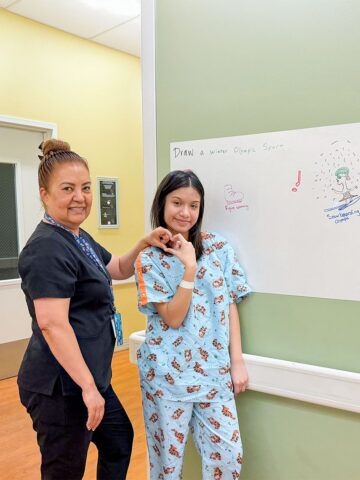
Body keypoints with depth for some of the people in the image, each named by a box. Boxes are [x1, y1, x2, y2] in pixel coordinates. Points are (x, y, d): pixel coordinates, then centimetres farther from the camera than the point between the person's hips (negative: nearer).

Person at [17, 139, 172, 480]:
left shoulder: (78, 238, 10)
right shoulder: (48, 248, -22)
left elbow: (118, 270, 22)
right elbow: (52, 325, -27)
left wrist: (144, 244, 4)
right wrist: (87, 386, -25)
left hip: (87, 376, 10)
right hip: (60, 386, -10)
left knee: (119, 440, 27)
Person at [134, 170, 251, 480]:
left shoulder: (220, 248, 1)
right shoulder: (149, 259, -6)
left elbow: (230, 306, 4)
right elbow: (172, 318, -13)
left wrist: (237, 360, 1)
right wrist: (189, 268, -21)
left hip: (214, 371, 2)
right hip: (167, 373, -2)